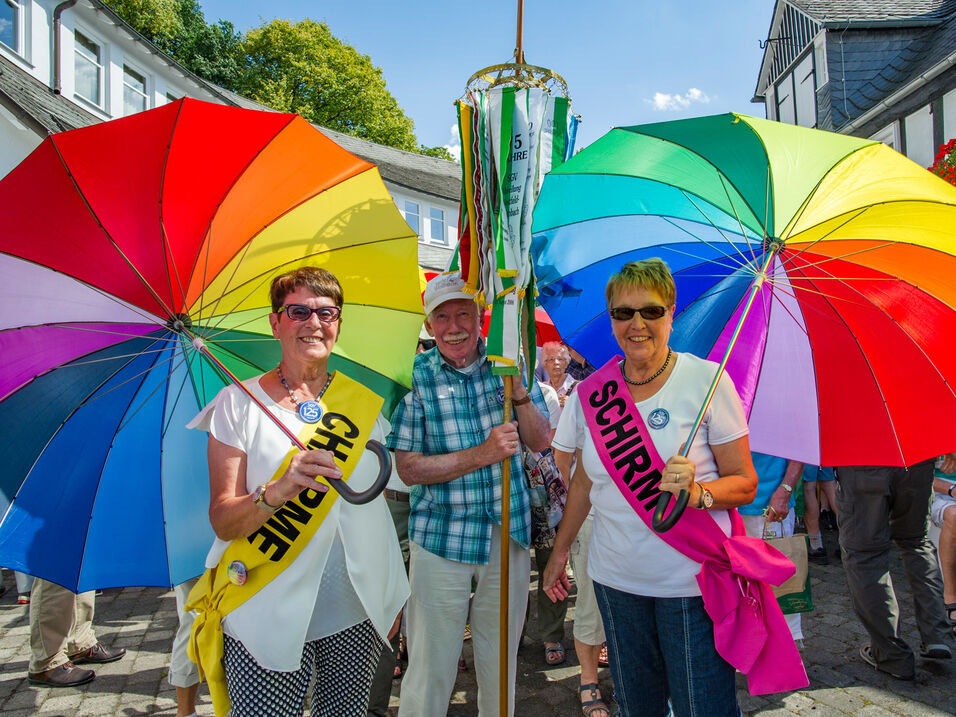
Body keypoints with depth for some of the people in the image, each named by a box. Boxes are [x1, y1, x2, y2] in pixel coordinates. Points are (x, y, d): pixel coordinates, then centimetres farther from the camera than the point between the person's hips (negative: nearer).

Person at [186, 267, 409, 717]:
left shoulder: (366, 404, 4)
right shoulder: (239, 403, -4)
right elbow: (223, 522, -9)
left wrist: (393, 601, 9)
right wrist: (278, 490, -29)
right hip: (268, 621, -2)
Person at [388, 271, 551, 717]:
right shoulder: (416, 378, -8)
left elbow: (539, 442, 0)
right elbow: (409, 469, -11)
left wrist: (517, 389, -17)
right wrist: (483, 454, -21)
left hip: (509, 534, 3)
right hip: (441, 541, -2)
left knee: (500, 660, 19)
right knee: (430, 667, 9)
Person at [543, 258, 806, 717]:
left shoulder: (707, 381, -11)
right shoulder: (590, 393, -1)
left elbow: (745, 484, -6)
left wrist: (695, 492, -26)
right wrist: (561, 549, 18)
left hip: (692, 581, -3)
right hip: (616, 578, 4)